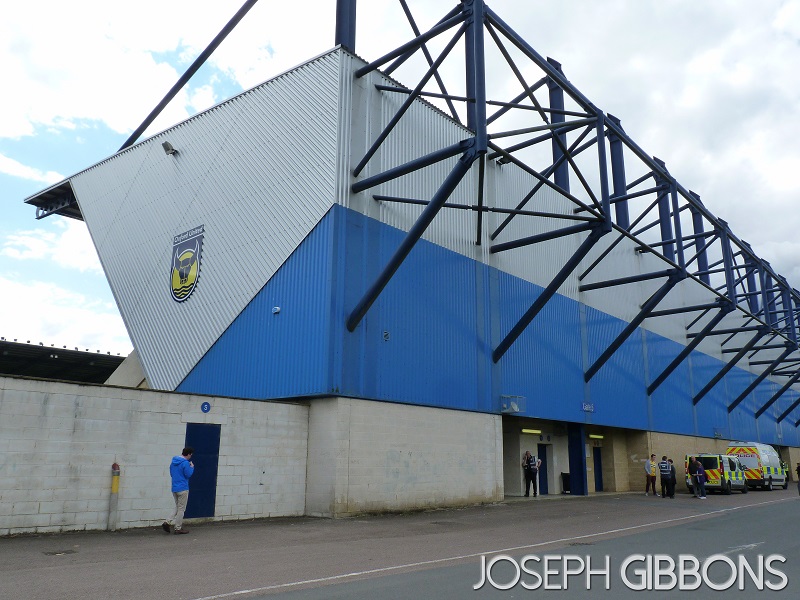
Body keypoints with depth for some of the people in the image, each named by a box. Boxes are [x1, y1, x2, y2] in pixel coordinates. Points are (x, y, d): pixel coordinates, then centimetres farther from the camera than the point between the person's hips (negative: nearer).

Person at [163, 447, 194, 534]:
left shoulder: (173, 462, 9)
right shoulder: (185, 463, -18)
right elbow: (188, 474, -17)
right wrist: (192, 467, -2)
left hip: (174, 488, 8)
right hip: (183, 489, -8)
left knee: (177, 508, 19)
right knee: (181, 509, 4)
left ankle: (167, 522, 5)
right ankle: (178, 528, 10)